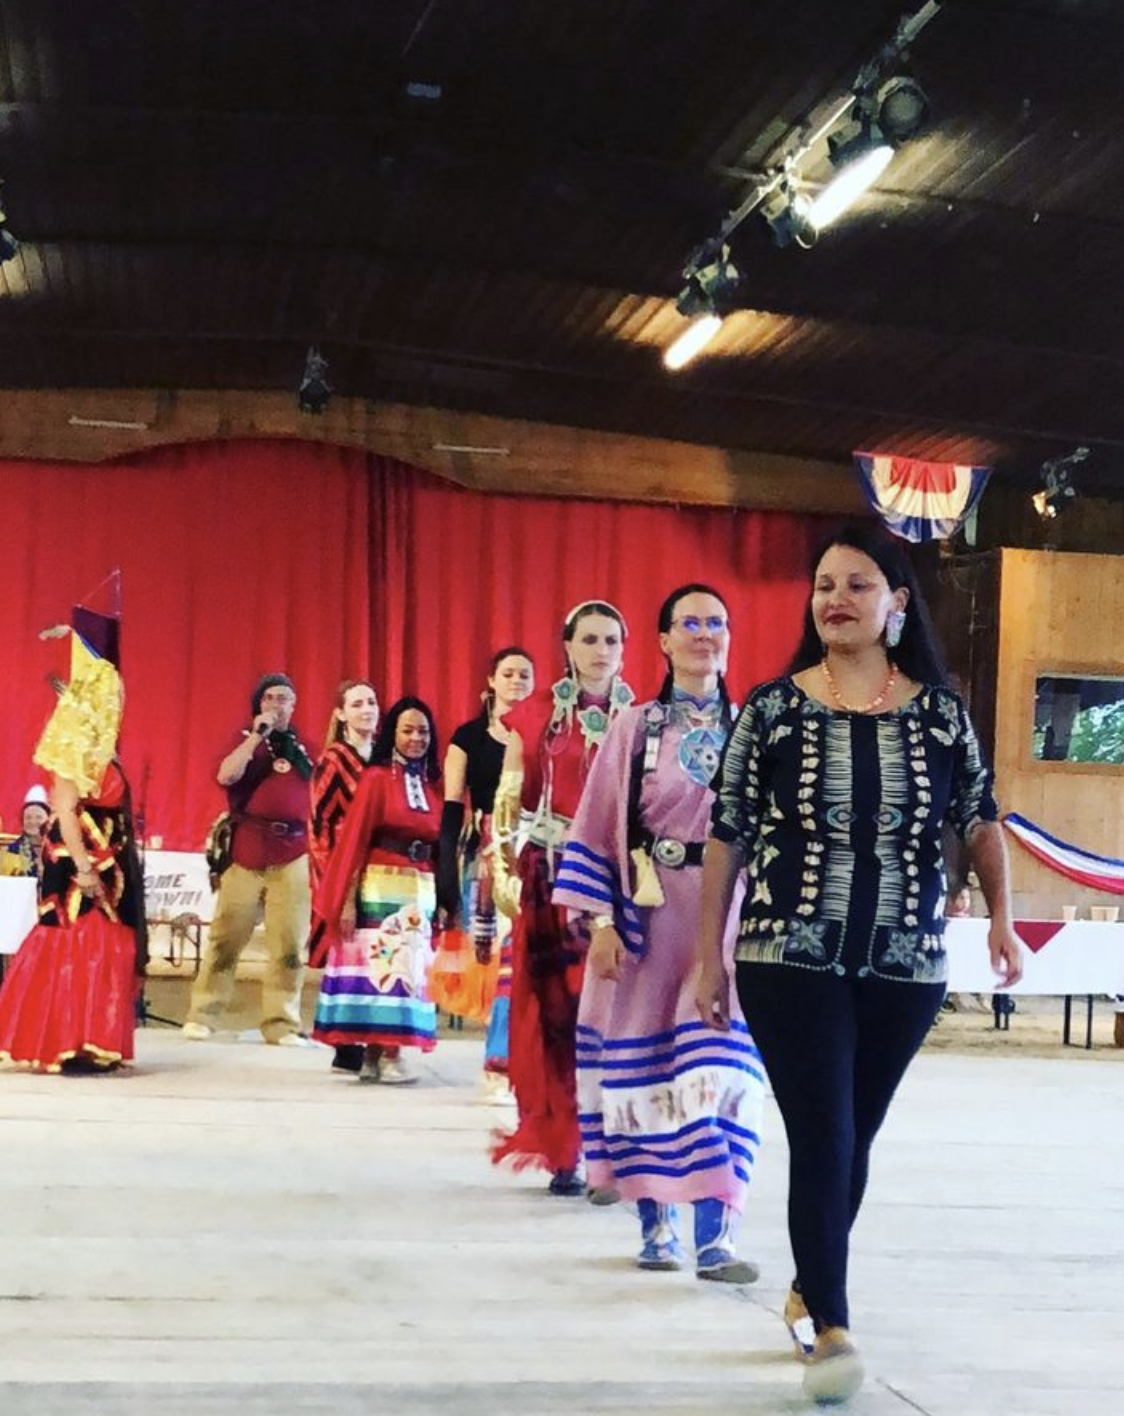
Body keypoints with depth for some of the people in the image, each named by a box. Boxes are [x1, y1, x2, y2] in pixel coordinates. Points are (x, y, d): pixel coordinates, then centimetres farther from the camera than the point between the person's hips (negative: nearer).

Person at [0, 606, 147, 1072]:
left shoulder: (99, 748, 13)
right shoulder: (76, 747, -14)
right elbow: (64, 811, -20)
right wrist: (83, 867, -25)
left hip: (103, 863, 10)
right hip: (80, 862, -10)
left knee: (97, 948, 11)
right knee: (78, 947, -8)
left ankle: (81, 1044, 17)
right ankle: (68, 1046, -5)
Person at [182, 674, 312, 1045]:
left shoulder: (303, 747, 15)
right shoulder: (246, 740, 8)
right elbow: (226, 776, -12)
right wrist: (258, 735, -11)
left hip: (292, 854, 2)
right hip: (246, 851, -2)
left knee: (289, 944, -2)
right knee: (225, 938, 0)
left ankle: (281, 1024, 3)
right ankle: (203, 1016, 8)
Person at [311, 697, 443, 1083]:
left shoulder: (434, 785, 9)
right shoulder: (376, 778, -4)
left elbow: (440, 844, 11)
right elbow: (354, 838, -6)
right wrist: (346, 900, -10)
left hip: (422, 890, 5)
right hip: (380, 888, -5)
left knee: (407, 970, 4)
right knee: (379, 967, -3)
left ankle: (380, 1052, 9)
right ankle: (383, 1056, 0)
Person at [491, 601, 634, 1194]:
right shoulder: (535, 715, 5)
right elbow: (510, 800, 5)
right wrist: (504, 868, -4)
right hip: (551, 877, 0)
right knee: (555, 1011, 0)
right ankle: (564, 1151, 7)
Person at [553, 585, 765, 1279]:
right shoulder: (635, 727, 3)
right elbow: (599, 827, 1)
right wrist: (600, 921, -6)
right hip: (649, 916, 0)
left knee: (718, 1067, -8)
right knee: (645, 1066, 3)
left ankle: (714, 1233, -8)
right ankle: (656, 1223, 15)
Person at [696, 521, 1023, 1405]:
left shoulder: (939, 711, 1)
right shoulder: (774, 707, -3)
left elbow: (980, 821, 12)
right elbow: (727, 838, 1)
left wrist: (1002, 917, 0)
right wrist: (710, 958, 1)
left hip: (906, 968, 2)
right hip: (789, 962, -2)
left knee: (853, 1142, 13)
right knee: (822, 1140, -8)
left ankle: (810, 1290, 33)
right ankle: (831, 1328, 1)